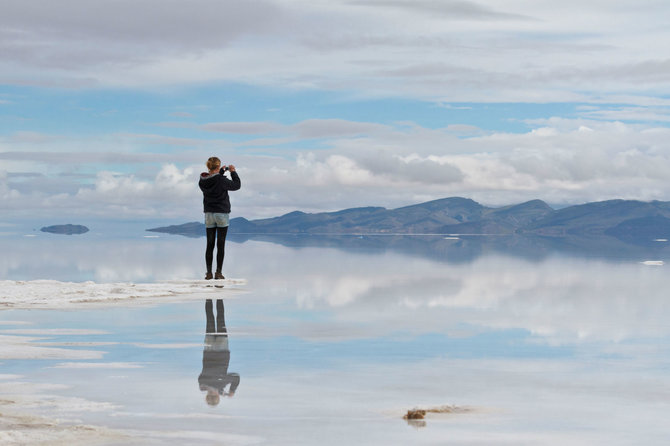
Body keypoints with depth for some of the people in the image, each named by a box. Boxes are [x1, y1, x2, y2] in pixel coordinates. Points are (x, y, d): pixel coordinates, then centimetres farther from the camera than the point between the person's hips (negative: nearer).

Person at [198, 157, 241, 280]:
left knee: (210, 245, 8)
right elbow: (237, 185, -2)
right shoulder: (221, 180, -16)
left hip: (209, 214, 5)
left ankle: (209, 272, 6)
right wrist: (233, 172, 10)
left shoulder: (203, 181, -1)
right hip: (222, 214, -4)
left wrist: (221, 171, 24)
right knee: (221, 245, 1)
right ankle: (218, 273, 0)